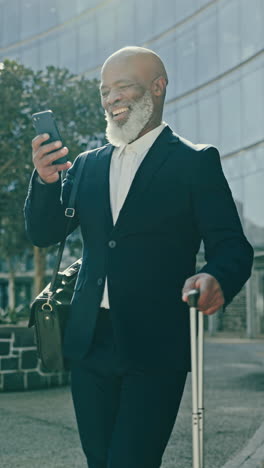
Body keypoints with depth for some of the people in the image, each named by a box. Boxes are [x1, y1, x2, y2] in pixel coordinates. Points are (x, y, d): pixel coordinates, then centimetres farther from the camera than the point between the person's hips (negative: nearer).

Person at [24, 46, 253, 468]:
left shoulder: (195, 162, -1)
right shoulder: (87, 165, 13)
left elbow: (232, 247, -7)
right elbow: (43, 234, 8)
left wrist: (216, 280, -30)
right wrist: (45, 180, -12)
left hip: (155, 347, -5)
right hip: (90, 343, 5)